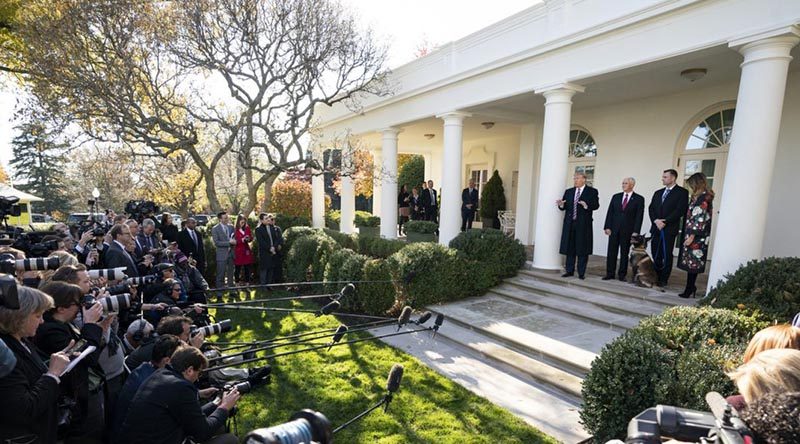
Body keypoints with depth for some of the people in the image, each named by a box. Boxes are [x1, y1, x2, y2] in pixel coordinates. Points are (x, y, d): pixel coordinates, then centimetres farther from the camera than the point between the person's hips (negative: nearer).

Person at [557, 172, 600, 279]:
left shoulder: (592, 191, 3)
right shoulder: (568, 191, 15)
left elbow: (596, 205, -8)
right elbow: (564, 207, 11)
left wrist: (586, 205, -27)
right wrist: (561, 204, -11)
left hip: (583, 224, -4)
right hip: (570, 224, 4)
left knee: (582, 248, 0)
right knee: (569, 248, 7)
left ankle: (581, 273, 8)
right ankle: (569, 271, 17)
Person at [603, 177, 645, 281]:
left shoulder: (639, 199, 1)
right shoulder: (616, 197, 10)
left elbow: (639, 216, -3)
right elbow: (610, 213, 7)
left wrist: (636, 231, -10)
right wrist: (607, 227, -2)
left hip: (628, 230, -2)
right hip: (614, 229, 3)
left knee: (624, 253, 5)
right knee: (611, 252, 3)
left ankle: (622, 274, 14)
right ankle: (610, 273, 10)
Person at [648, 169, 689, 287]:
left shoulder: (682, 192, -1)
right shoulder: (658, 193, 18)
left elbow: (680, 210, -11)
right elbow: (651, 208, 10)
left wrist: (665, 221, -14)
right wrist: (656, 220, -7)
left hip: (669, 229, -5)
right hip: (656, 228, 5)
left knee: (667, 255, 0)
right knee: (655, 255, 6)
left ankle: (663, 280, 7)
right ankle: (655, 277, 14)